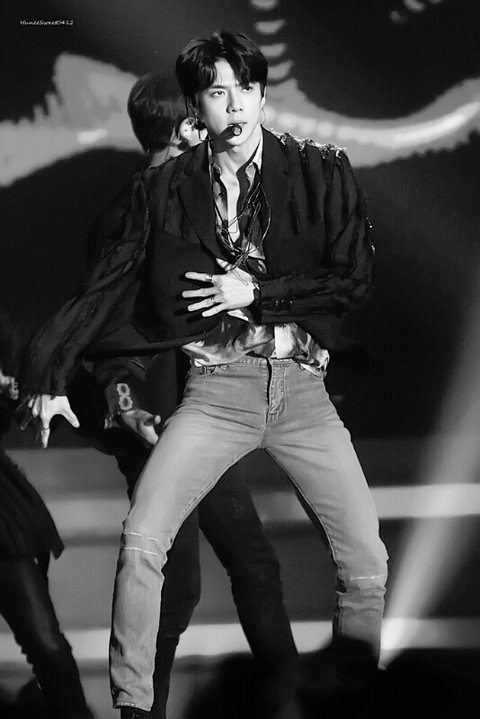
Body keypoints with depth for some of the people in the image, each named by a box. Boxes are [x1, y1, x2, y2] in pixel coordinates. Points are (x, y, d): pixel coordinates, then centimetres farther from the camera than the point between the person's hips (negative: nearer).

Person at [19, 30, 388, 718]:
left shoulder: (323, 174, 2)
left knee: (369, 566, -3)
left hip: (302, 386, 0)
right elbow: (110, 287, 8)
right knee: (140, 543, -17)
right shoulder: (167, 188, 4)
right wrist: (52, 376, 4)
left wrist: (256, 291, -7)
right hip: (215, 389, 0)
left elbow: (355, 280, 1)